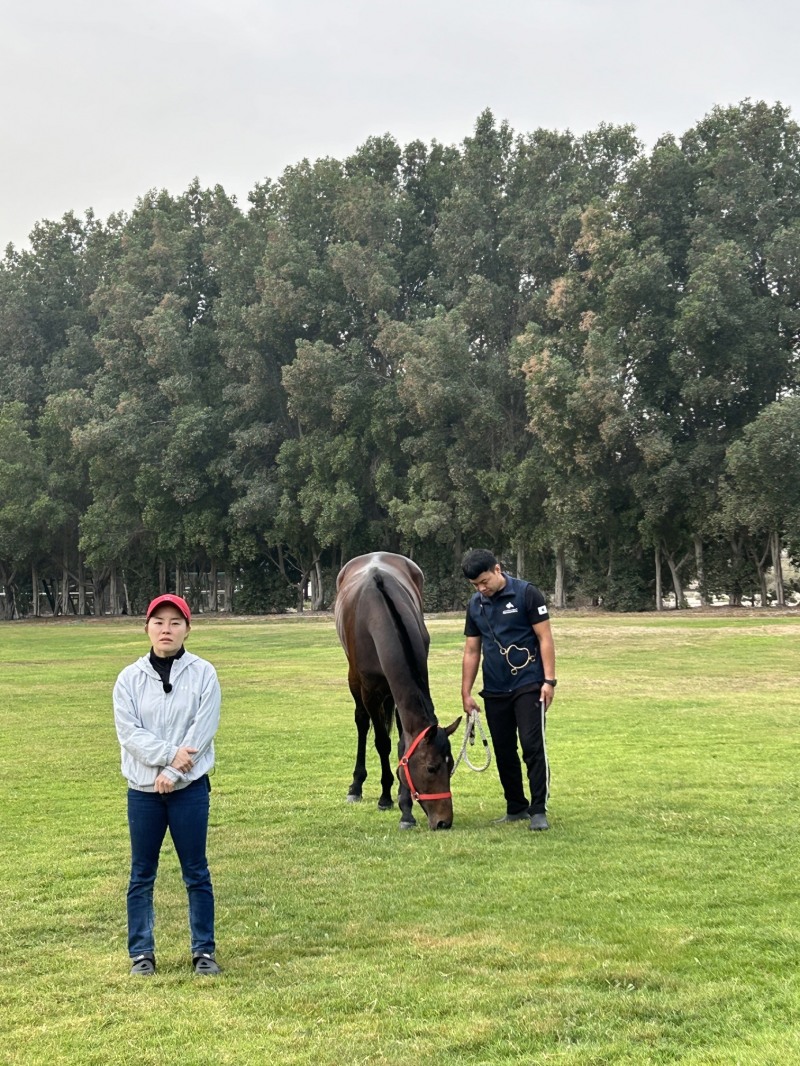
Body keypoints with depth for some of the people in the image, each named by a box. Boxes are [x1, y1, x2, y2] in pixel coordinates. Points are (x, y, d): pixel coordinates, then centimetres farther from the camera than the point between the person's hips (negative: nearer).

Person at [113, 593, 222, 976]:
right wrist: (170, 754, -18)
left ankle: (204, 950, 15)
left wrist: (173, 773, -15)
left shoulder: (203, 674, -3)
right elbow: (129, 732, -8)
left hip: (190, 787, -1)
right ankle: (141, 952, 18)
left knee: (196, 873, 5)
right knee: (141, 875, 8)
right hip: (143, 790, 2)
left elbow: (202, 731, -10)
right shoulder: (129, 678, 1)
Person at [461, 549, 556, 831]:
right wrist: (466, 693, 8)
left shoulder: (526, 594, -8)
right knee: (504, 751, 9)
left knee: (533, 746, -10)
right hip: (494, 691, 5)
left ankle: (538, 810, -5)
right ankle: (516, 808, 21)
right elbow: (472, 650, 11)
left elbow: (545, 638, -9)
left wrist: (549, 680, -15)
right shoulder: (475, 605, 7)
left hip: (528, 686, -5)